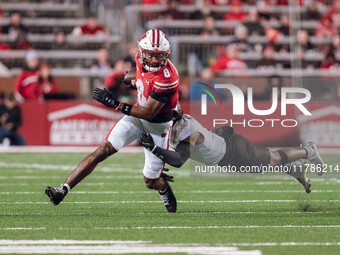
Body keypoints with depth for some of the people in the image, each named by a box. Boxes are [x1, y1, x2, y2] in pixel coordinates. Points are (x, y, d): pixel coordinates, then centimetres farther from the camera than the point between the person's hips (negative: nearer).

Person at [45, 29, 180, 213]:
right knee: (104, 150, -14)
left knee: (151, 182, 3)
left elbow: (148, 114, -31)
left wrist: (114, 104, -34)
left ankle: (164, 189, 43)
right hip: (138, 113, 5)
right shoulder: (141, 59, -11)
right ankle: (64, 190, -19)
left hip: (157, 125, -5)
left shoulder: (166, 78, -32)